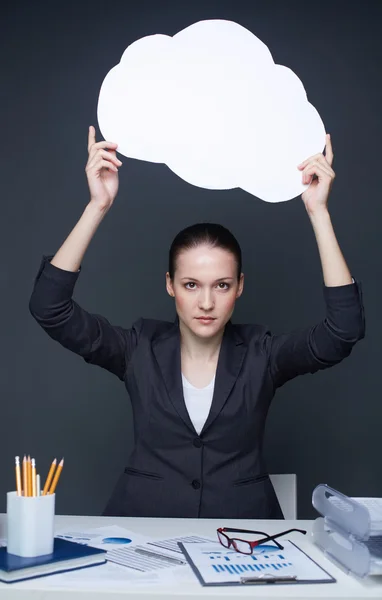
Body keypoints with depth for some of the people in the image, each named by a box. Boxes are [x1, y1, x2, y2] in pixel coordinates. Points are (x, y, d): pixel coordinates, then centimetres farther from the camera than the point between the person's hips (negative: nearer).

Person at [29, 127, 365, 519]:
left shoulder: (261, 355, 2)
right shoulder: (140, 350, 2)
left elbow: (345, 329, -12)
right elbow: (49, 308, -7)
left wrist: (317, 211, -13)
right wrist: (98, 206, -14)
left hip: (242, 533, 0)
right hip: (143, 531, 0)